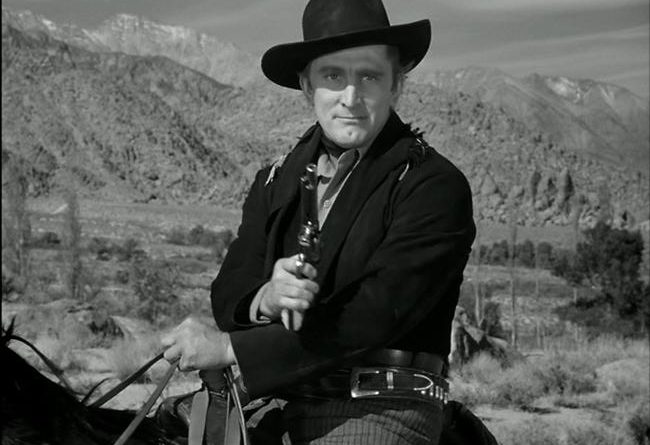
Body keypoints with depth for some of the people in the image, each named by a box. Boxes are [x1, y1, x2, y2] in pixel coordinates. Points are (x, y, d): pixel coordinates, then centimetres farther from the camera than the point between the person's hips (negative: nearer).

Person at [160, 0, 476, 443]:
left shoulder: (436, 186, -8)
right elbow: (228, 291, 5)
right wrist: (265, 299, -20)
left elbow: (374, 313, -15)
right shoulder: (275, 182, 12)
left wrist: (232, 347, -16)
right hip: (285, 408, 5)